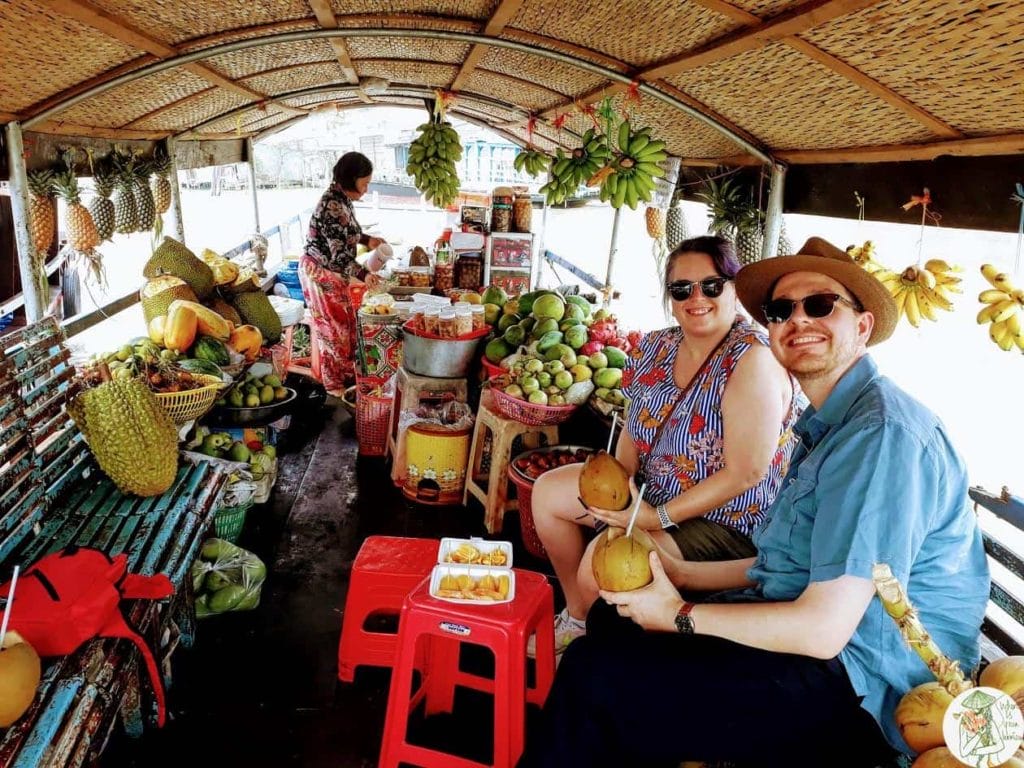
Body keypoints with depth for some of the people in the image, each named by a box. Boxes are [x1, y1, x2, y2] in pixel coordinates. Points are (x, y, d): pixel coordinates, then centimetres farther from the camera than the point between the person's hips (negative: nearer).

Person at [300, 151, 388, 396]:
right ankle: (334, 383, 17)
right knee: (333, 327, 2)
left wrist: (367, 240, 8)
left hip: (333, 272, 9)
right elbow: (339, 254, -28)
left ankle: (345, 371, 32)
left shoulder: (342, 198, 3)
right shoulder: (333, 206, -27)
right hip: (321, 274, -9)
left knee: (345, 322, 17)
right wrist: (363, 274, -26)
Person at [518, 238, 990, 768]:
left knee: (593, 675, -19)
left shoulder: (882, 431, -21)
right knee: (610, 620, 13)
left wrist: (678, 615, -13)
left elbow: (824, 628, -25)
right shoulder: (827, 425, 13)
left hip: (856, 687, -10)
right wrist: (676, 575, 8)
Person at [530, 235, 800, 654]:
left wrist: (658, 518, -24)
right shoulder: (657, 347, 0)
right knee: (548, 491, 8)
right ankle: (577, 615, 22)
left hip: (725, 521, -8)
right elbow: (635, 427, 6)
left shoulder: (752, 360, -23)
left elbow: (745, 473, -25)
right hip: (650, 490, 9)